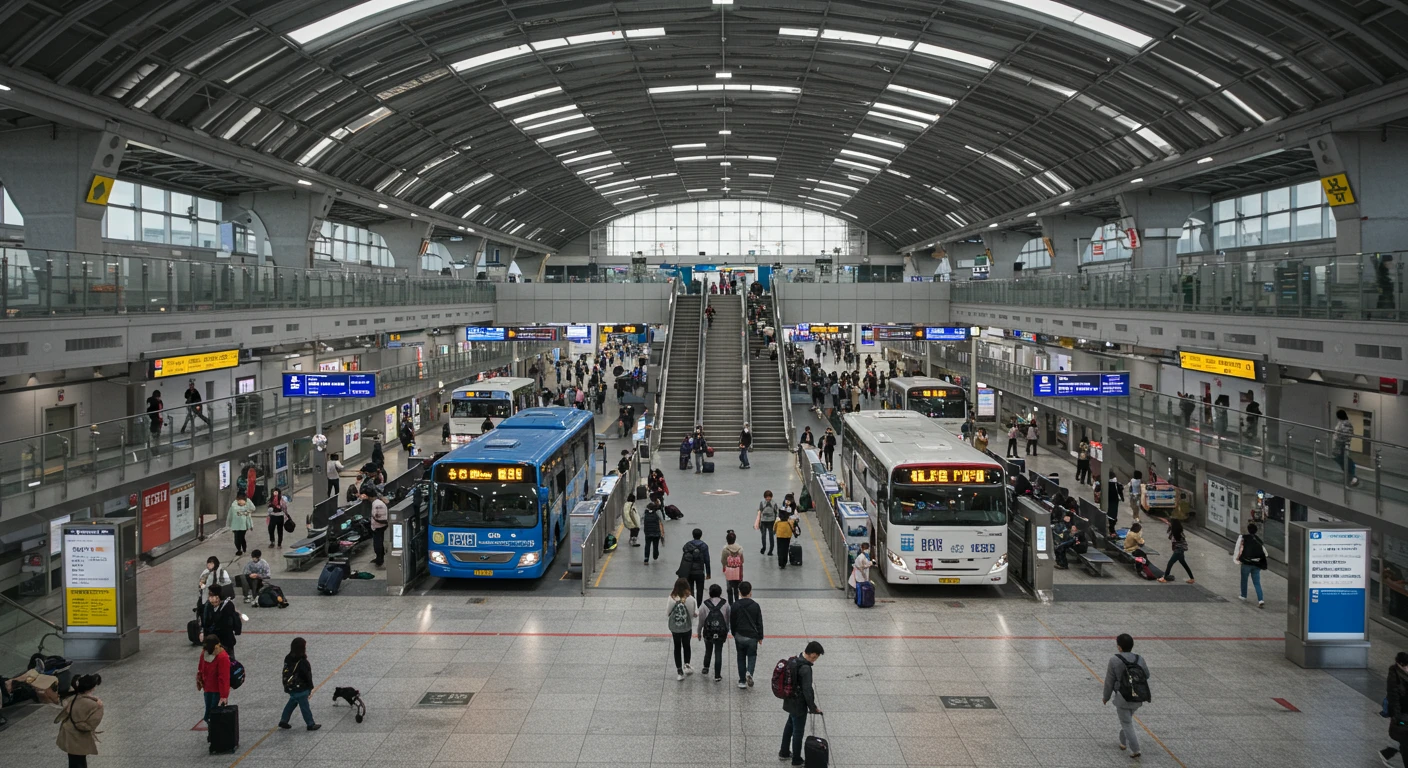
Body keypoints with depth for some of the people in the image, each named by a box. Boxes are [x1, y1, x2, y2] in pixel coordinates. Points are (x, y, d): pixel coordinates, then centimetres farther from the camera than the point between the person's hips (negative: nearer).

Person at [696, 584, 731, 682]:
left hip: (708, 633, 0)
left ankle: (706, 668, 41)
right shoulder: (725, 604, -5)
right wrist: (726, 631, 17)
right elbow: (728, 619, 2)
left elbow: (701, 620, -3)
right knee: (718, 653, 5)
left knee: (708, 651, 22)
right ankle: (717, 676, 7)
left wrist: (698, 632, 10)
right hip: (721, 633, 0)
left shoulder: (705, 605, -9)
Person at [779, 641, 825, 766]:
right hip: (799, 705, -8)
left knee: (790, 726, 26)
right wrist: (813, 708, -14)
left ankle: (784, 753, 42)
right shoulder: (806, 669, -28)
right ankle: (797, 760, 25)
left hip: (790, 702, 8)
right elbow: (807, 691, -26)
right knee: (798, 732, 9)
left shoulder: (793, 660, -2)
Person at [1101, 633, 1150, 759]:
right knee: (1127, 719, 27)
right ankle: (1123, 742, 38)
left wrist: (1106, 697, 5)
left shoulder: (1114, 660, -15)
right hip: (1138, 698, 5)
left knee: (1127, 724, 8)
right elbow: (1146, 676, 10)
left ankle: (1135, 750, 4)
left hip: (1123, 698, -5)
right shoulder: (1140, 659, -5)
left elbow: (1109, 682, -8)